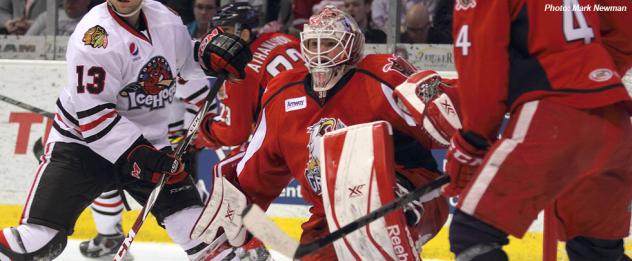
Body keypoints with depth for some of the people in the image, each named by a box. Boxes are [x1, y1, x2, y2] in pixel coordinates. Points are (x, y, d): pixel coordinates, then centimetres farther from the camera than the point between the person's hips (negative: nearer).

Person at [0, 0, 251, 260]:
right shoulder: (95, 35, -22)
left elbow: (184, 60, 18)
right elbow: (91, 112, -23)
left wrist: (211, 50, -4)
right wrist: (135, 153, -30)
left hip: (147, 140, 5)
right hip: (81, 140, -5)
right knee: (39, 235, -15)